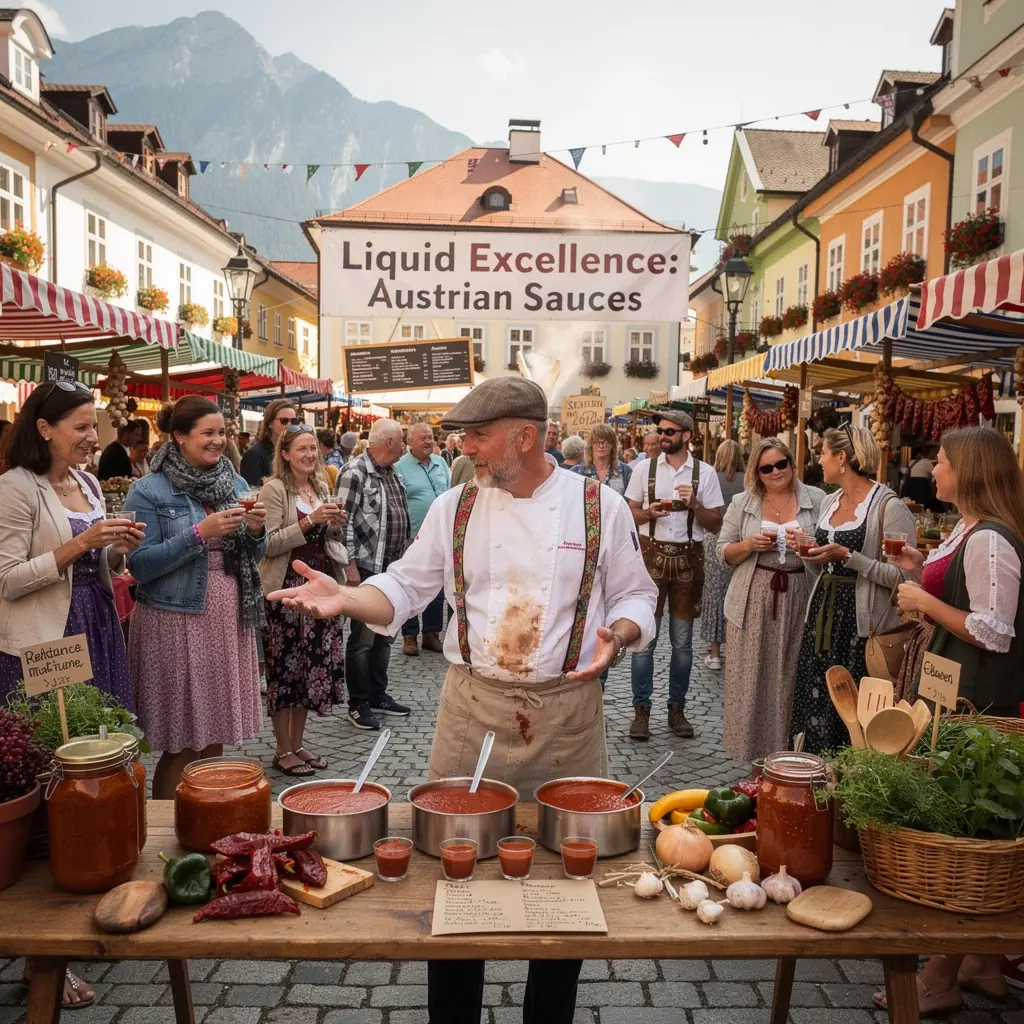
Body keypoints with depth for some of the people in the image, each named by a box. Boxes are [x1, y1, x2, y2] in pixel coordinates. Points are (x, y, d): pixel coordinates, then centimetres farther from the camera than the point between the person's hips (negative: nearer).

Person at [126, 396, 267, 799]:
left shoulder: (236, 484, 9)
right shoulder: (149, 491, -6)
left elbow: (252, 558, 13)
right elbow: (139, 566, -12)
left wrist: (256, 530, -8)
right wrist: (199, 533, -20)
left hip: (229, 617, 5)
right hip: (175, 621, -5)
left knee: (215, 737, 12)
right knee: (182, 744, 2)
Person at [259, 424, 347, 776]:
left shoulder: (321, 487, 13)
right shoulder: (274, 489, -8)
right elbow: (270, 544, -14)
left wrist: (336, 526, 0)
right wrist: (308, 521, -20)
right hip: (286, 587, -7)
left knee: (312, 664, 10)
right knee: (285, 667, 1)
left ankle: (297, 743, 24)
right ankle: (282, 750, 13)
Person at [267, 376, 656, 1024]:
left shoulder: (600, 507, -3)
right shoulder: (455, 507, 3)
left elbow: (636, 597, 4)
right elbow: (406, 588, 7)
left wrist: (616, 636, -16)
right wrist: (344, 597, -10)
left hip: (567, 712, -1)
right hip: (473, 708, 2)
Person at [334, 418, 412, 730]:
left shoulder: (393, 474, 14)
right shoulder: (355, 472, -12)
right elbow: (344, 521, -16)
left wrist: (404, 558, 17)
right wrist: (350, 564, -19)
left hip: (392, 567, 9)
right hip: (366, 568, -8)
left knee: (384, 635, 15)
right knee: (363, 638, -1)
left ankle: (378, 696, 27)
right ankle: (358, 705, 10)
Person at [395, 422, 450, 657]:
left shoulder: (441, 463, 10)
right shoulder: (400, 467, -7)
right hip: (413, 538, -5)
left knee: (437, 588, 12)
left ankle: (432, 633, 24)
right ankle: (409, 636, 15)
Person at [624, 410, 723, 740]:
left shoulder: (705, 473, 2)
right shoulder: (645, 469, 4)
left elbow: (715, 525, 3)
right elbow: (629, 514, 6)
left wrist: (694, 505, -14)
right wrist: (649, 512, -14)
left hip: (688, 558, 0)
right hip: (652, 554, 0)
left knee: (682, 641, 8)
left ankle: (677, 709, 20)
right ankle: (641, 710, 9)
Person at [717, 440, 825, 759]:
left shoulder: (815, 499, 5)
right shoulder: (742, 503, 7)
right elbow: (724, 552, 7)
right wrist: (750, 544, -12)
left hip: (798, 599, 0)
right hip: (753, 600, 0)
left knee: (790, 676, 3)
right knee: (750, 677, 2)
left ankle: (784, 749, 17)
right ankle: (748, 746, 15)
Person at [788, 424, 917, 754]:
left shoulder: (888, 507, -11)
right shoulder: (829, 502, 14)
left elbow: (904, 576, -17)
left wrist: (848, 556, -21)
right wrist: (807, 550, 3)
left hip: (862, 625, -7)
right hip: (822, 617, 8)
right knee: (814, 707, 9)